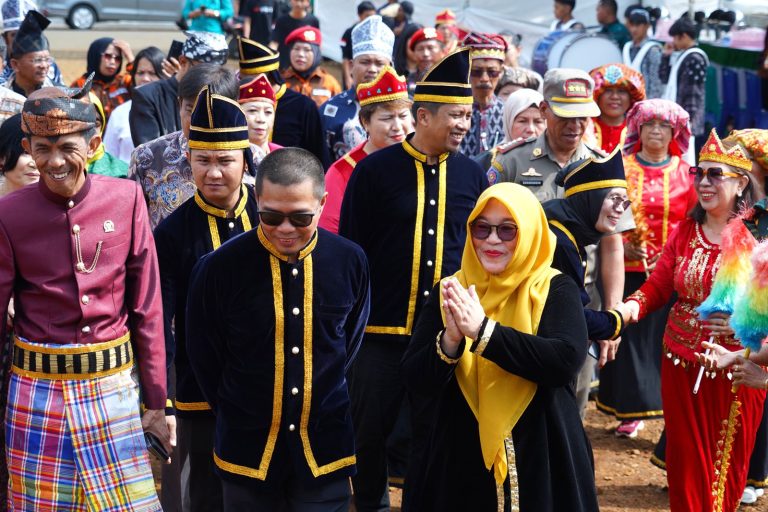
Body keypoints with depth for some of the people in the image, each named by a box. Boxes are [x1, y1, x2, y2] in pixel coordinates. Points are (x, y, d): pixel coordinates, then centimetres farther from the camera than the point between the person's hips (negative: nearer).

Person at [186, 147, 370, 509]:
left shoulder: (349, 261, -8)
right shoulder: (219, 268, -14)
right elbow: (204, 358, 0)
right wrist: (239, 415, 8)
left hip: (325, 448, 1)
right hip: (248, 450, -1)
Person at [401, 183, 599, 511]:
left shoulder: (555, 289, -5)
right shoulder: (449, 292, 0)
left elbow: (566, 361, -23)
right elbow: (416, 385, -6)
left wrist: (483, 330, -27)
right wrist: (450, 340, -25)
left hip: (541, 457, -1)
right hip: (461, 459, 2)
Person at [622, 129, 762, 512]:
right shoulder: (685, 231, 6)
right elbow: (658, 285, 3)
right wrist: (633, 305, -16)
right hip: (681, 363, 4)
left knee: (727, 461, 8)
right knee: (686, 460, 10)